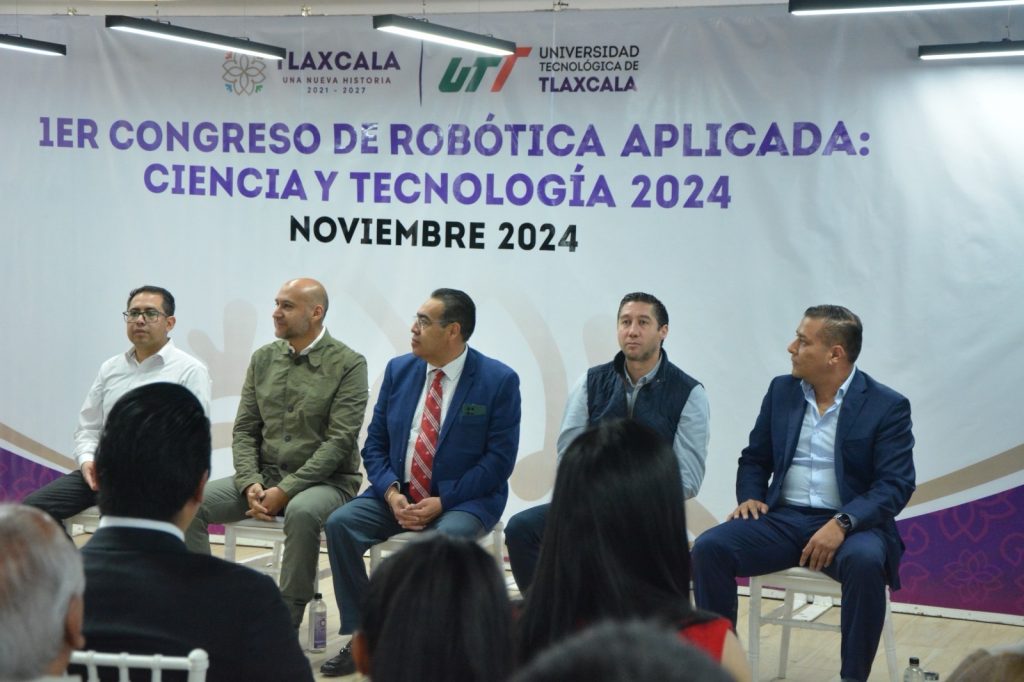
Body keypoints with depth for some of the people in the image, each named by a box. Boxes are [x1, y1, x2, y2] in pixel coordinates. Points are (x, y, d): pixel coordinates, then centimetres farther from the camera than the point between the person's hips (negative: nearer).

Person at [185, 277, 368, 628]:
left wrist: (286, 490, -20)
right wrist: (251, 483, -9)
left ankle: (287, 618, -26)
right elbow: (244, 430, 9)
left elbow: (339, 441, -14)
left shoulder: (347, 364, -7)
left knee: (302, 511, -39)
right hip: (265, 474, 5)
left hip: (326, 480, -5)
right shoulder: (263, 359, 10)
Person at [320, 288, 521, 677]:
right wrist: (391, 492, -11)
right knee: (340, 523, -19)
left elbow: (498, 460, -11)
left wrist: (441, 502, -19)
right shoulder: (398, 371, 7)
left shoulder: (499, 381, -8)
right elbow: (374, 445, 9)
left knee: (446, 538, -37)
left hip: (463, 500, -5)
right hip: (399, 495, 5)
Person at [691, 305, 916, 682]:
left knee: (865, 562, -38)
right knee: (709, 547, -21)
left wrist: (842, 523, -26)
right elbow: (754, 458, 18)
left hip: (850, 524, -4)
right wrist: (749, 497, -4)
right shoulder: (781, 390, 10)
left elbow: (895, 484, -11)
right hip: (782, 519, 4)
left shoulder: (887, 406, -4)